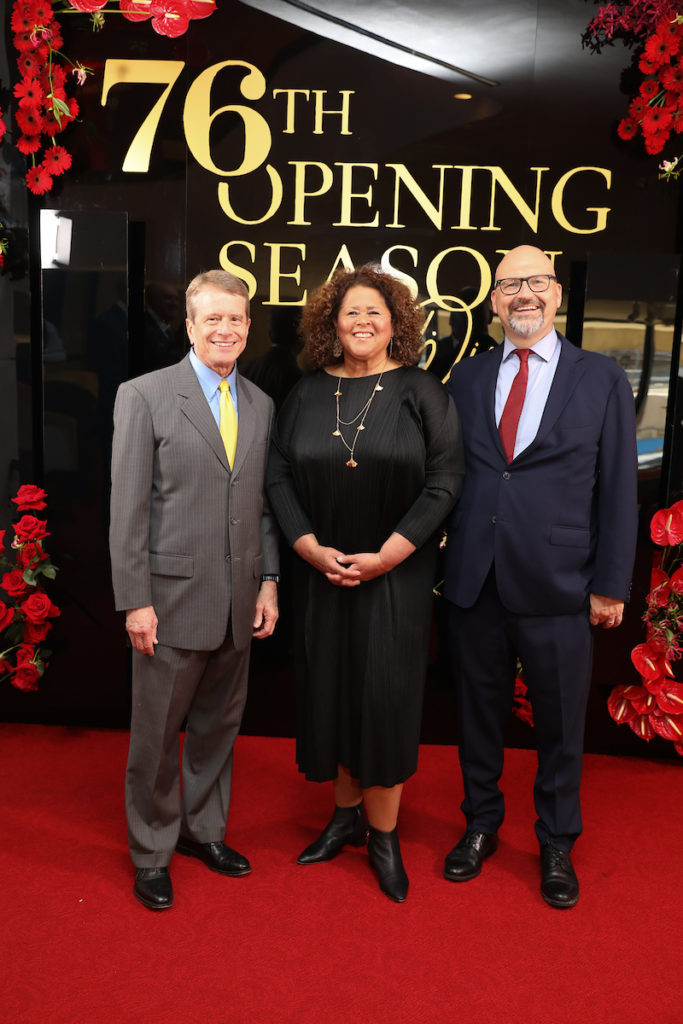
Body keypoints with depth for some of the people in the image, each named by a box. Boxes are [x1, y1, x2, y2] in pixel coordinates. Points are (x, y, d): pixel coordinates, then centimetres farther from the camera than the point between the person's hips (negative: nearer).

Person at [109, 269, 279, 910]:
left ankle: (203, 829, 39)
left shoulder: (261, 405, 10)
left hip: (239, 601, 5)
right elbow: (128, 508, -9)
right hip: (172, 597, -4)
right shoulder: (144, 396, -6)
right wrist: (135, 600, -12)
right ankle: (151, 851, 29)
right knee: (156, 733, 9)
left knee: (219, 726, 18)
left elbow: (263, 502, 12)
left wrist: (269, 581, 6)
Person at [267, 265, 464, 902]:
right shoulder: (307, 395, 5)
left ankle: (384, 836, 18)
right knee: (332, 689, 10)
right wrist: (310, 548, -9)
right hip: (321, 572, 3)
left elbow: (444, 482, -8)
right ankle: (346, 814, 30)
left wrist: (385, 556, -14)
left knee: (384, 694, 0)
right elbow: (279, 474, 4)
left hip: (394, 574, -3)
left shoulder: (422, 393, -3)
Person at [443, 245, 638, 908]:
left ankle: (556, 846, 34)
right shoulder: (466, 378, 7)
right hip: (474, 582, 2)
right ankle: (481, 824, 38)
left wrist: (610, 585, -4)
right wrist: (442, 556, -1)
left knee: (560, 725, 12)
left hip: (557, 587, -2)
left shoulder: (602, 379, 1)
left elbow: (618, 490, 0)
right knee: (478, 711, 16)